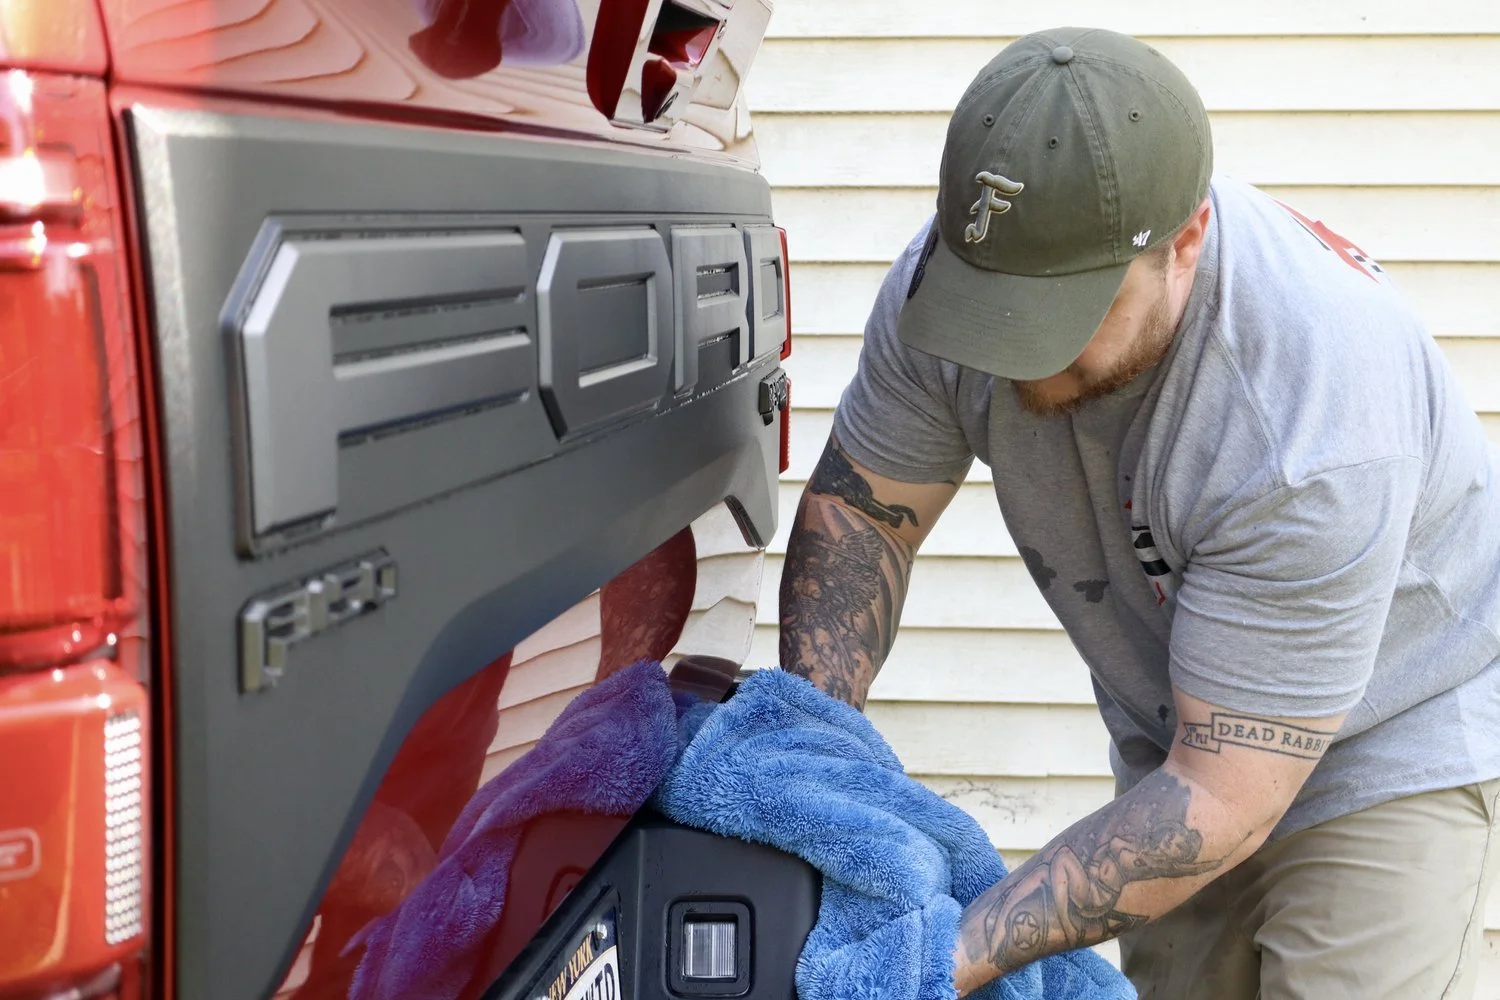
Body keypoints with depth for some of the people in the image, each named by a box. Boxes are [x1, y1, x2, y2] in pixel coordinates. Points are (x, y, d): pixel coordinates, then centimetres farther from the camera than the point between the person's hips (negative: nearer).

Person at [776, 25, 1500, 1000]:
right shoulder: (958, 267, -22)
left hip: (1393, 731, -5)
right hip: (1175, 728, 5)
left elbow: (1225, 800, -32)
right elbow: (860, 510, -7)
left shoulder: (1311, 428, -37)